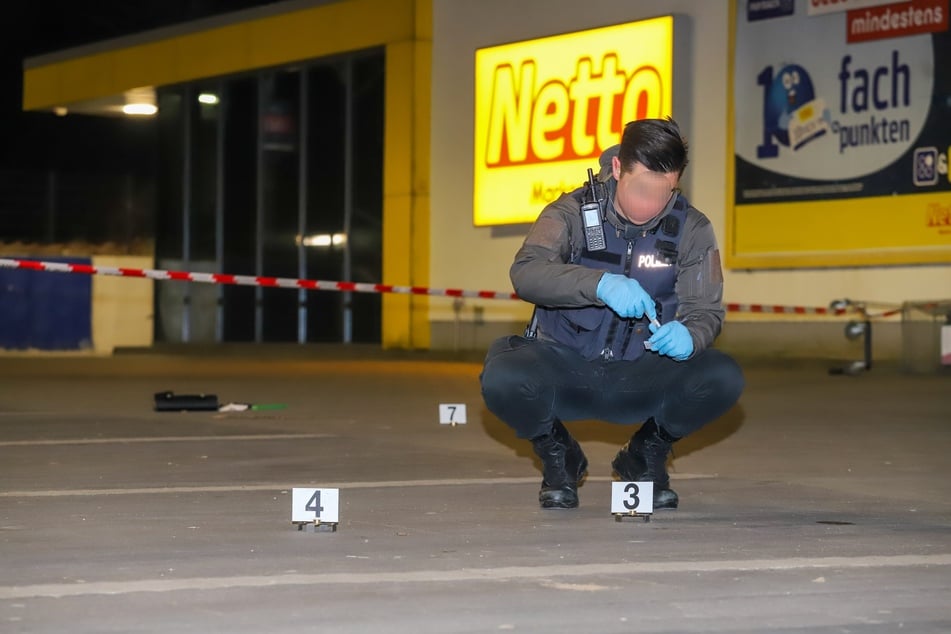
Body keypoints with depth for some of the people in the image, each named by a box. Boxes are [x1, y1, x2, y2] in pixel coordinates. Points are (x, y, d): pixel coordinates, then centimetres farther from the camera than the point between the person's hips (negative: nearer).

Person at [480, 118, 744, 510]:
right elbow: (526, 272, -24)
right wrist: (601, 284, -41)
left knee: (723, 379, -26)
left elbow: (705, 309, -4)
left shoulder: (691, 230, -2)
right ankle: (558, 457, 3)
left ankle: (646, 456, 6)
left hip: (641, 381, 2)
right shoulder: (572, 213, -8)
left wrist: (689, 335, -30)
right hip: (565, 369, -1)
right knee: (502, 380, -33)